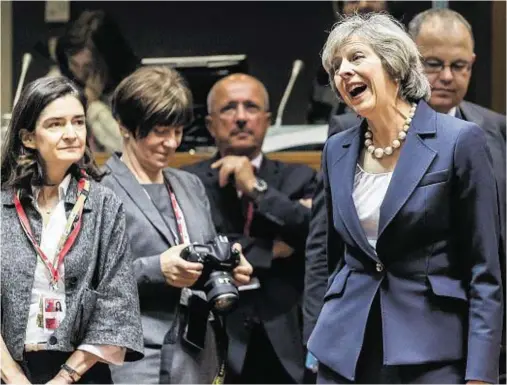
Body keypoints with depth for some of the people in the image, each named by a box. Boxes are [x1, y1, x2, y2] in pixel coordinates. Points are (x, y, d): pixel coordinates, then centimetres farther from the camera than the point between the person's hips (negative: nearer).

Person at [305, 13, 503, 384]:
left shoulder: (460, 140, -6)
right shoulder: (337, 151, 9)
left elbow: (485, 270, -7)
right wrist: (320, 345, 14)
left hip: (430, 352, -4)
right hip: (344, 353, 5)